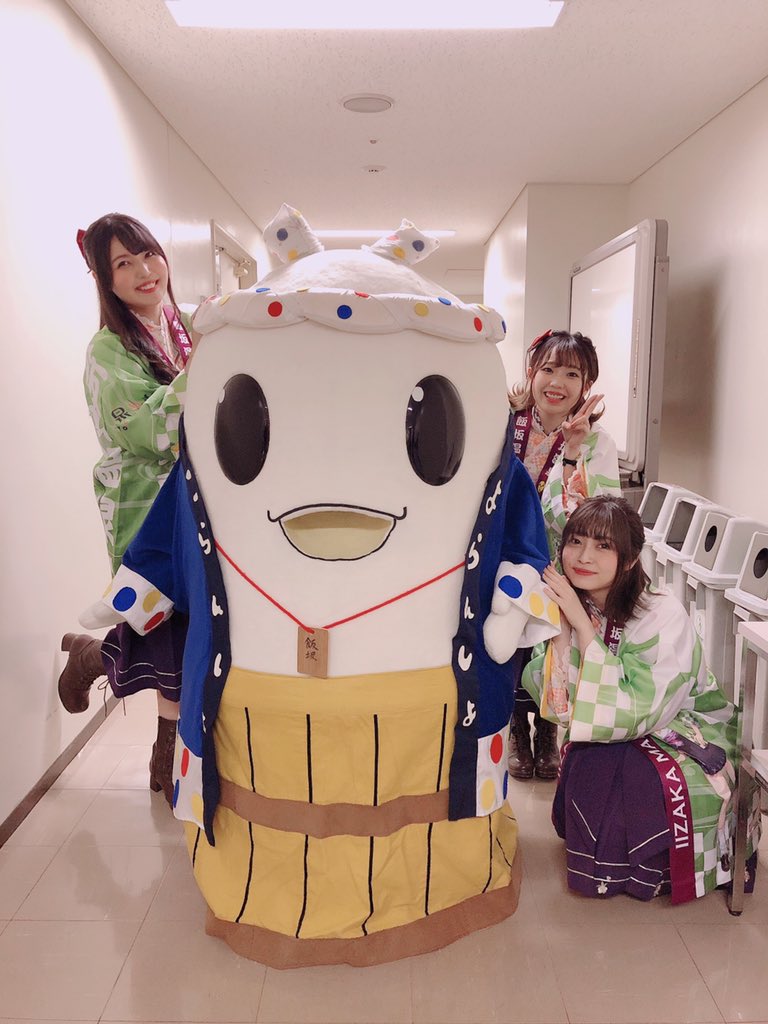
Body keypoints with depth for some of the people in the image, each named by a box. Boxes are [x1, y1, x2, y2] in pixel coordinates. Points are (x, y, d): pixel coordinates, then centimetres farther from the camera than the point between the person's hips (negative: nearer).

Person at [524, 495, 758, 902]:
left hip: (692, 738, -5)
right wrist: (560, 626, -26)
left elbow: (633, 714, -30)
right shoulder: (575, 607, -10)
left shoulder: (664, 616, -25)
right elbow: (559, 707, -13)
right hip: (613, 740, 5)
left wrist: (581, 624, -33)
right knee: (579, 764, -23)